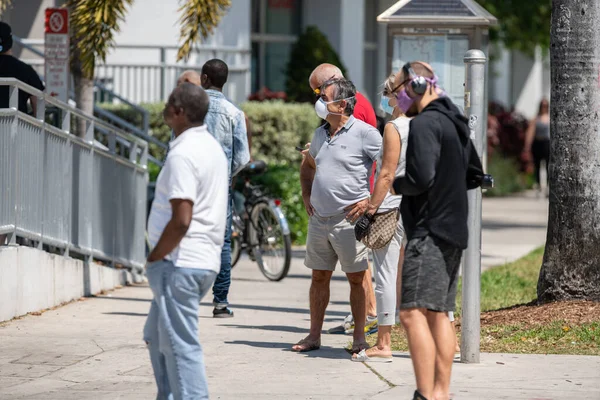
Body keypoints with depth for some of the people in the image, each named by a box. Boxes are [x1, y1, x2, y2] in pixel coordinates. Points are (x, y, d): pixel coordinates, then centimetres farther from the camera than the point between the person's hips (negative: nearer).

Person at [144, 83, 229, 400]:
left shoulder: (183, 155, -18)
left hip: (181, 264, -10)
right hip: (205, 260, 10)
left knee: (181, 345, -7)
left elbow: (181, 221, -25)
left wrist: (154, 259, -12)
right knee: (157, 336, 20)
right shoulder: (211, 147, 14)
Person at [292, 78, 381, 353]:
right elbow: (307, 165, 32)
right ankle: (314, 336, 16)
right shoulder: (320, 133, 13)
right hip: (319, 218, 7)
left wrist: (371, 200, -13)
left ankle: (359, 338, 4)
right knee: (319, 277, 10)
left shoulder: (364, 133, -9)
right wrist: (306, 196, 19)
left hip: (349, 219, -7)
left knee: (356, 278, -1)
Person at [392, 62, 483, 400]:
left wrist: (395, 185, -5)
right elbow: (475, 175, 26)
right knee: (439, 314, 14)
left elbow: (421, 178, -24)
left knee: (413, 313, -14)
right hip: (454, 231, 10)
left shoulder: (424, 124, -13)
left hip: (429, 230, -10)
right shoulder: (455, 124, 16)